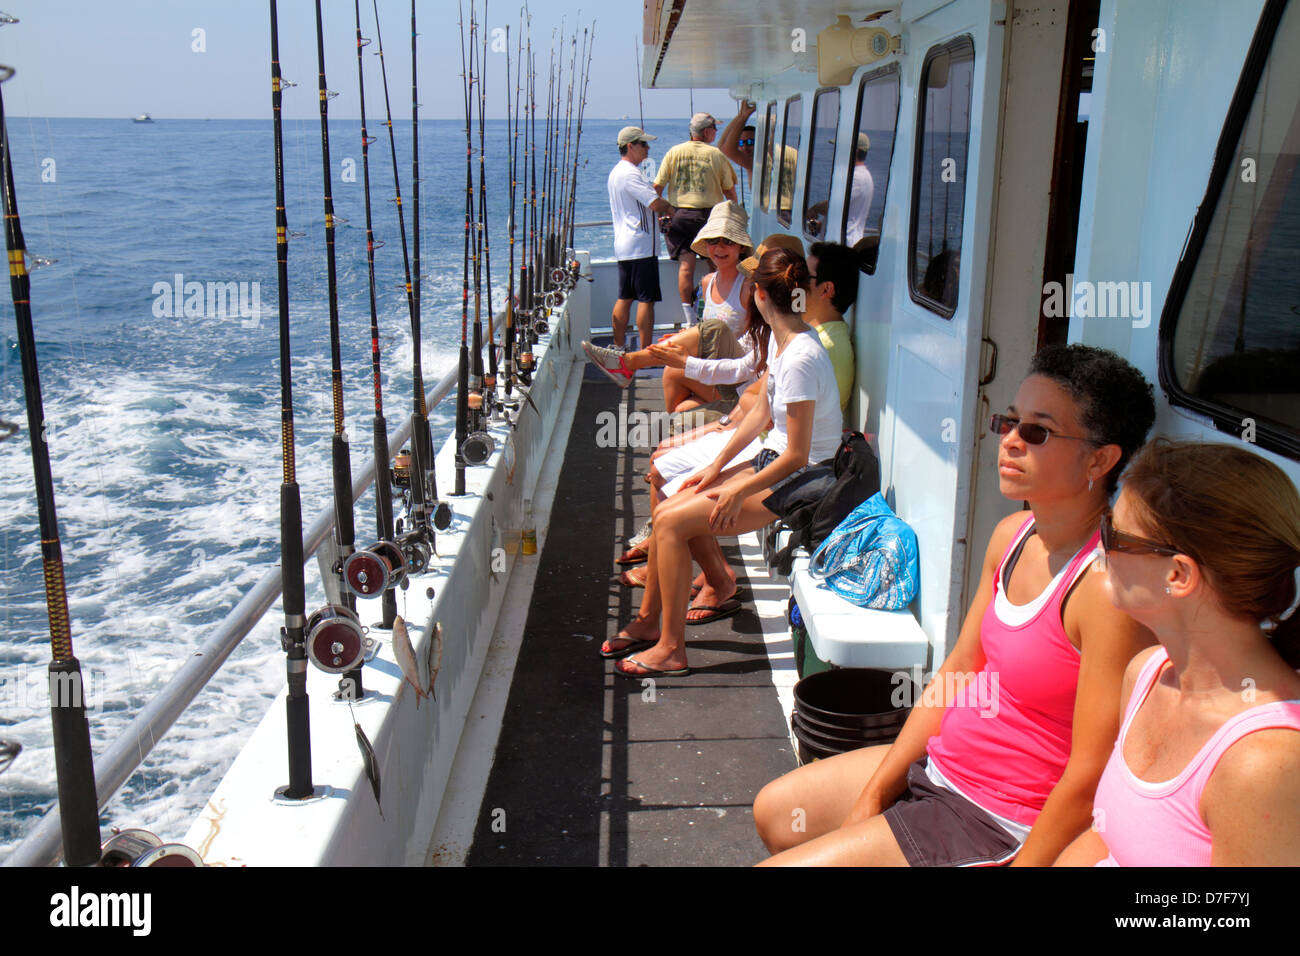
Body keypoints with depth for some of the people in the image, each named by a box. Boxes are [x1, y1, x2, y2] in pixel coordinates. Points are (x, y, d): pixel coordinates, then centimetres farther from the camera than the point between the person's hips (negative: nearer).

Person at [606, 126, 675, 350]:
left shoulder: (616, 171, 17)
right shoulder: (631, 173, -16)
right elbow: (656, 204, -21)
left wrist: (663, 211, 17)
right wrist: (674, 210, -2)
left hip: (623, 245, 10)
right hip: (641, 246, -10)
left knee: (624, 298, 13)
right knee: (646, 299, -7)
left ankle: (618, 346, 17)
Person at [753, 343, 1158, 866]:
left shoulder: (1109, 587, -27)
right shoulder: (1012, 535, 0)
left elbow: (1090, 775, -24)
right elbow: (959, 671, 7)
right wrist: (871, 799, 6)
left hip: (998, 824, -8)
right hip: (938, 764, 8)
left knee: (779, 863, -8)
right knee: (775, 811, 20)